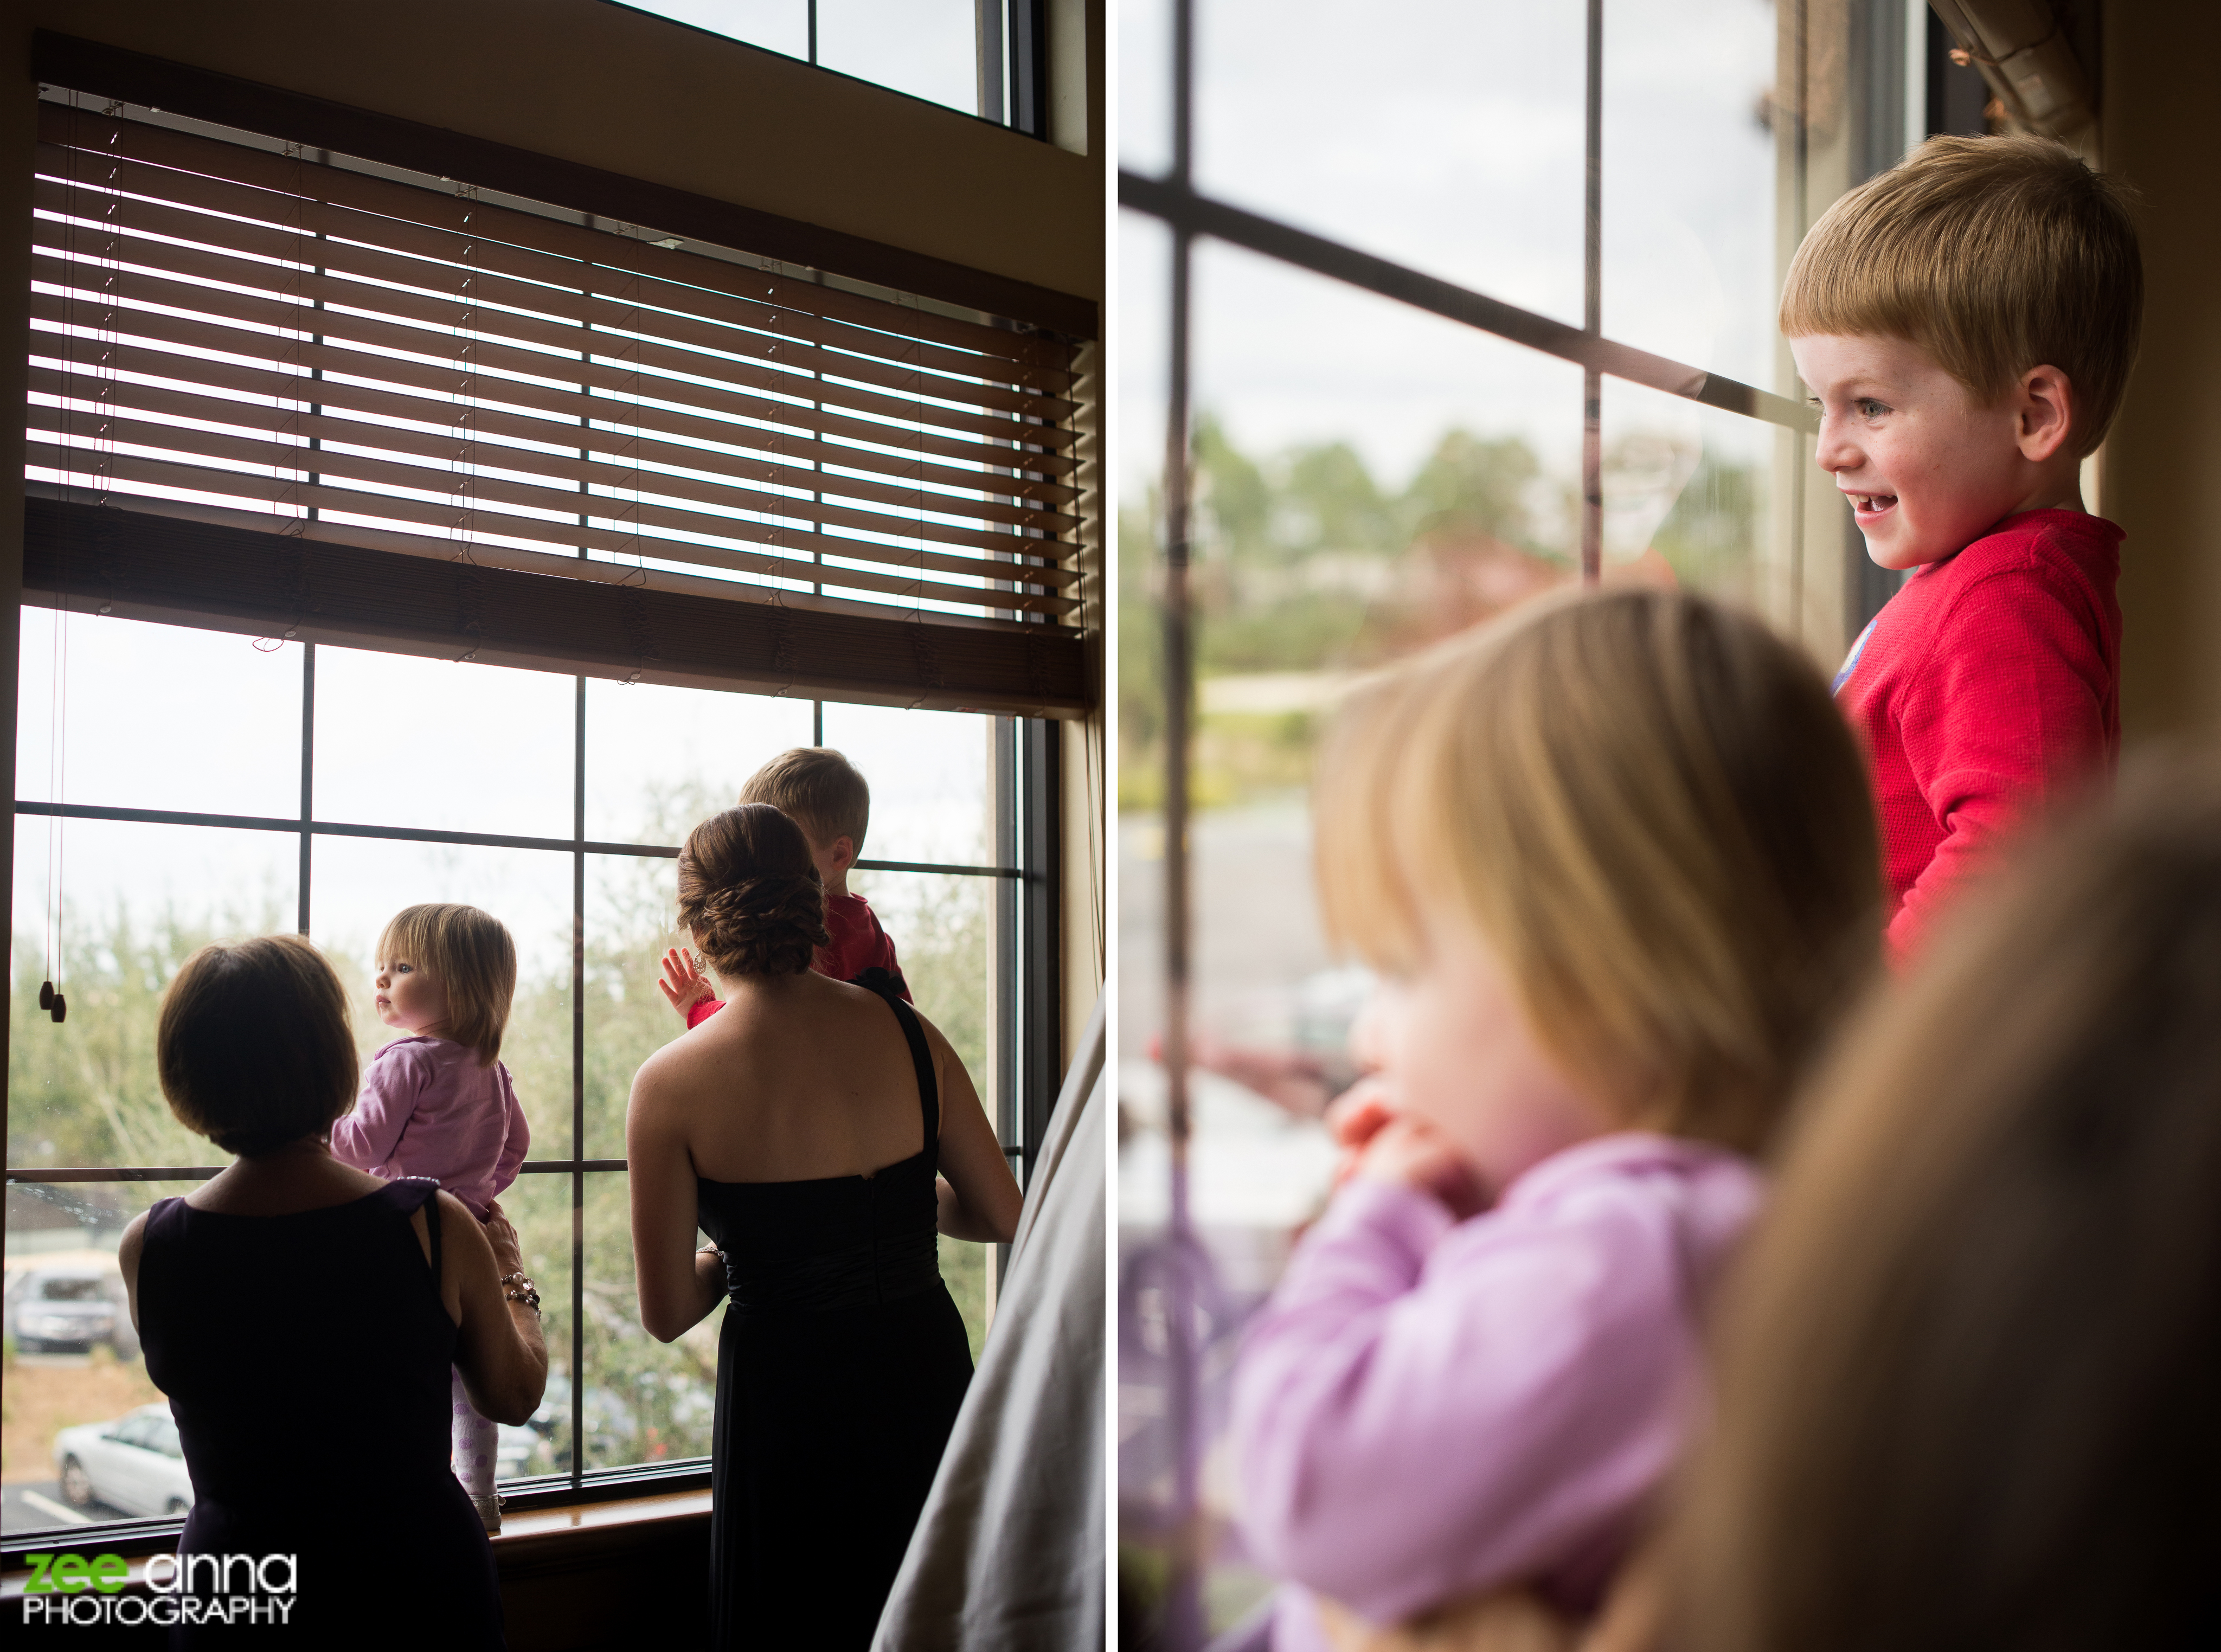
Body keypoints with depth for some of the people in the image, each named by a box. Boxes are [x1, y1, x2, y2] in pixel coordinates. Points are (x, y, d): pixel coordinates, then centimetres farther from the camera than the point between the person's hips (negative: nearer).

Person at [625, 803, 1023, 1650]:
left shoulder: (671, 1085, -11)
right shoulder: (905, 1031, -4)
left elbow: (667, 1314, -8)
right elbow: (1002, 1215, 3)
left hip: (789, 1397, -3)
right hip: (926, 1368, 3)